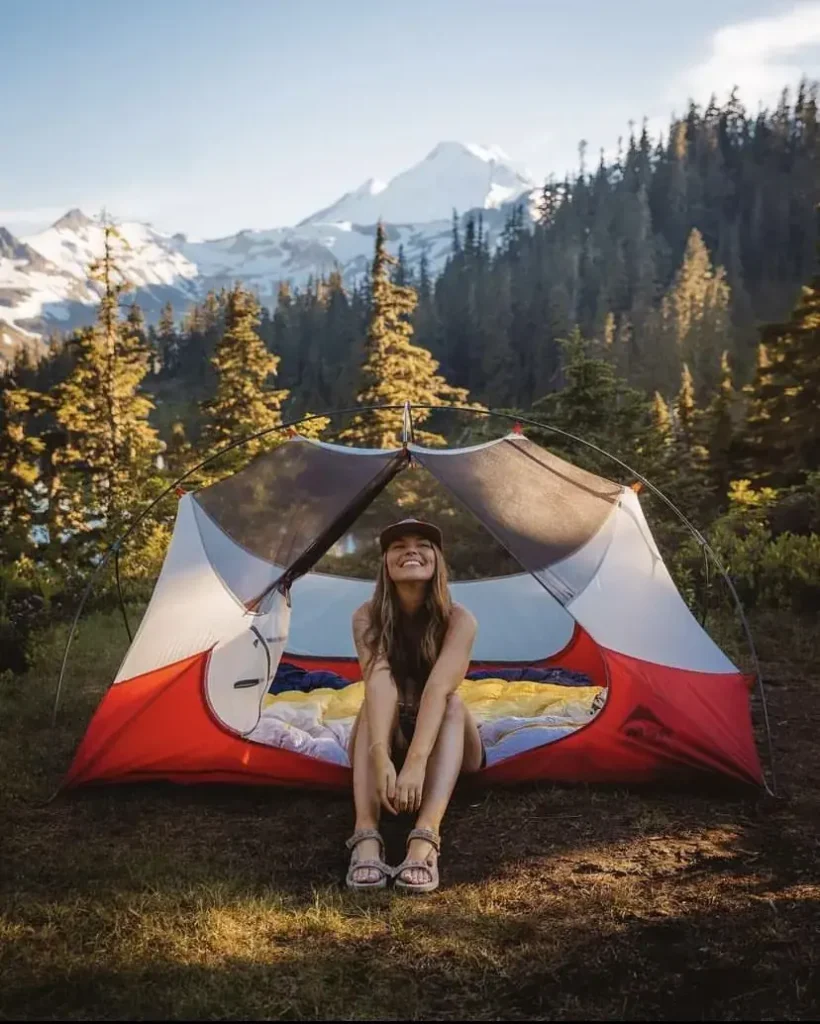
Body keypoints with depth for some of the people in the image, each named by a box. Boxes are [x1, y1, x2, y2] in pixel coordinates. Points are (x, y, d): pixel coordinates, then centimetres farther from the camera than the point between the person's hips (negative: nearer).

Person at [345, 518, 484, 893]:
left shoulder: (458, 620, -20)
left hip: (443, 748, -1)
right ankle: (366, 836, -50)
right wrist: (381, 759, -50)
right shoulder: (367, 618, -16)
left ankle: (426, 837, -53)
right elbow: (378, 683, -34)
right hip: (389, 741, 1)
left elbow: (438, 689, -36)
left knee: (453, 704, -34)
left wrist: (416, 762, -51)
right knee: (379, 704, -32)